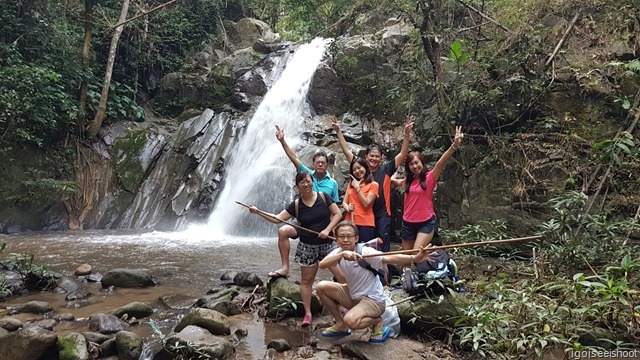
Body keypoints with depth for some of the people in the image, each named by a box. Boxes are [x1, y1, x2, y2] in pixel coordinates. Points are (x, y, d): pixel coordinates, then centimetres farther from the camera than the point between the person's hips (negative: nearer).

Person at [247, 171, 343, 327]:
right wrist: (258, 212, -10)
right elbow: (278, 219, -2)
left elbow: (338, 214, -5)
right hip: (307, 247, 1)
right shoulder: (296, 205, -2)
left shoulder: (323, 197, -5)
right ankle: (307, 314, 14)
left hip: (327, 244, -1)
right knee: (306, 280, 4)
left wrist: (327, 230, -17)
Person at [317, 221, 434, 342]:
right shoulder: (338, 252, -4)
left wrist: (415, 258, -53)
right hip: (353, 296, 7)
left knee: (351, 321, -33)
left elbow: (389, 258, -36)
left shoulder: (364, 252, -19)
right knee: (322, 287, -6)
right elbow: (322, 265, -24)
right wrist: (342, 254, -41)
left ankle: (377, 322, 2)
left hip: (373, 299, -7)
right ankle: (341, 325, 10)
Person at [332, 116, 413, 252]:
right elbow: (347, 150, 2)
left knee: (382, 251, 4)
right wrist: (338, 131, -1)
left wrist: (407, 134, -16)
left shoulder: (386, 170, -1)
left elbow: (403, 154, -5)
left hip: (382, 215, -1)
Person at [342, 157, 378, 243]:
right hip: (350, 223, 4)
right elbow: (344, 202, 12)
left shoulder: (373, 185, 0)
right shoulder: (351, 183, 16)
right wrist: (348, 208, -10)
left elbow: (366, 204, -8)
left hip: (366, 224, -4)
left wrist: (357, 187, -7)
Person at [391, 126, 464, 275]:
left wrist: (454, 145, -37)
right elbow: (394, 181, 30)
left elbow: (441, 162, -25)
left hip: (426, 222, -5)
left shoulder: (430, 177, -7)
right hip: (408, 223, 5)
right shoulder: (407, 181, 7)